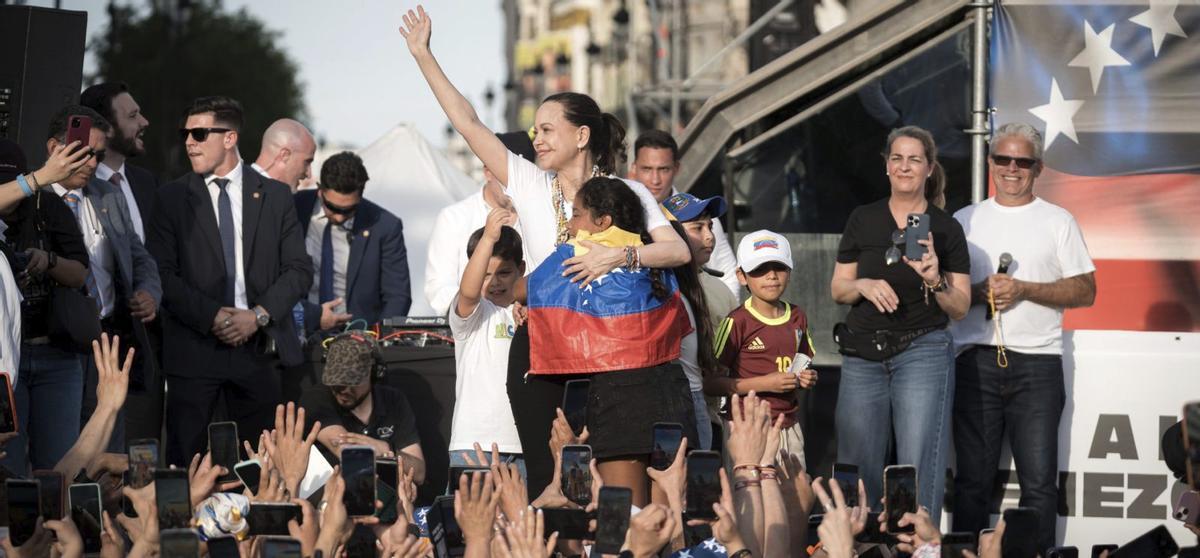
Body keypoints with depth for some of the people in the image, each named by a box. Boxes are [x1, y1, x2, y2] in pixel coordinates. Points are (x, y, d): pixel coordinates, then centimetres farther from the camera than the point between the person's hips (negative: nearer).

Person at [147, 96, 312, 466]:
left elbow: (300, 269, 6)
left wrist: (258, 315, -8)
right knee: (186, 461, -4)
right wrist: (211, 317, -13)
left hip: (258, 346, 1)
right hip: (193, 348, -1)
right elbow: (163, 274, -1)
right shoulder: (172, 197, 6)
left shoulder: (274, 196, 9)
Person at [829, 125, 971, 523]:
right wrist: (864, 285, -10)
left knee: (919, 468, -8)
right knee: (858, 467, 3)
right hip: (863, 356, 3)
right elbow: (838, 289, 11)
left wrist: (935, 281, -16)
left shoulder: (945, 229, 2)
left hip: (923, 353, -3)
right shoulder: (863, 221, 8)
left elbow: (960, 308, 3)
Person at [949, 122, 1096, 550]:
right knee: (972, 478, 3)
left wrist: (1024, 290, -10)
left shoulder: (1058, 222, 8)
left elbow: (1085, 291, 3)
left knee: (1039, 481, -5)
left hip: (1037, 362, -1)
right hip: (976, 359, 2)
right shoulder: (964, 221, 13)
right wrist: (978, 292, -9)